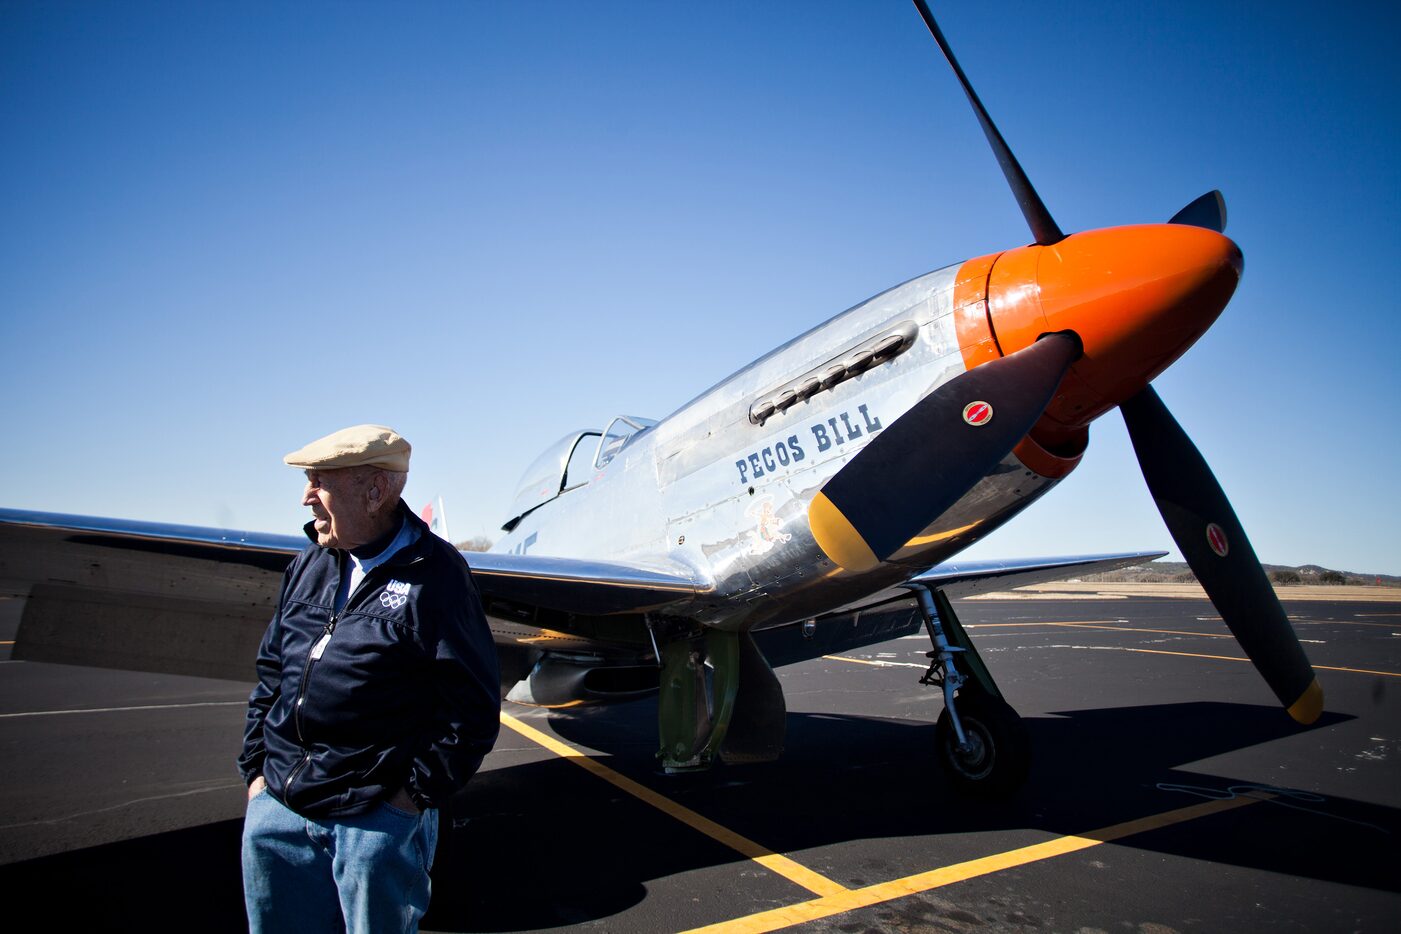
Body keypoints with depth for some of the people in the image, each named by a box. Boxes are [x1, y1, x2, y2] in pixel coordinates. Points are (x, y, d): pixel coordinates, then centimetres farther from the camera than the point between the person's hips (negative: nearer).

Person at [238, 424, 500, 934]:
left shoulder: (434, 574, -13)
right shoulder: (310, 565, 9)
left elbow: (473, 704, -13)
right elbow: (271, 672, 16)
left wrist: (416, 794, -12)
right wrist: (256, 768, 11)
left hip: (376, 819, -6)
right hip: (276, 808, 6)